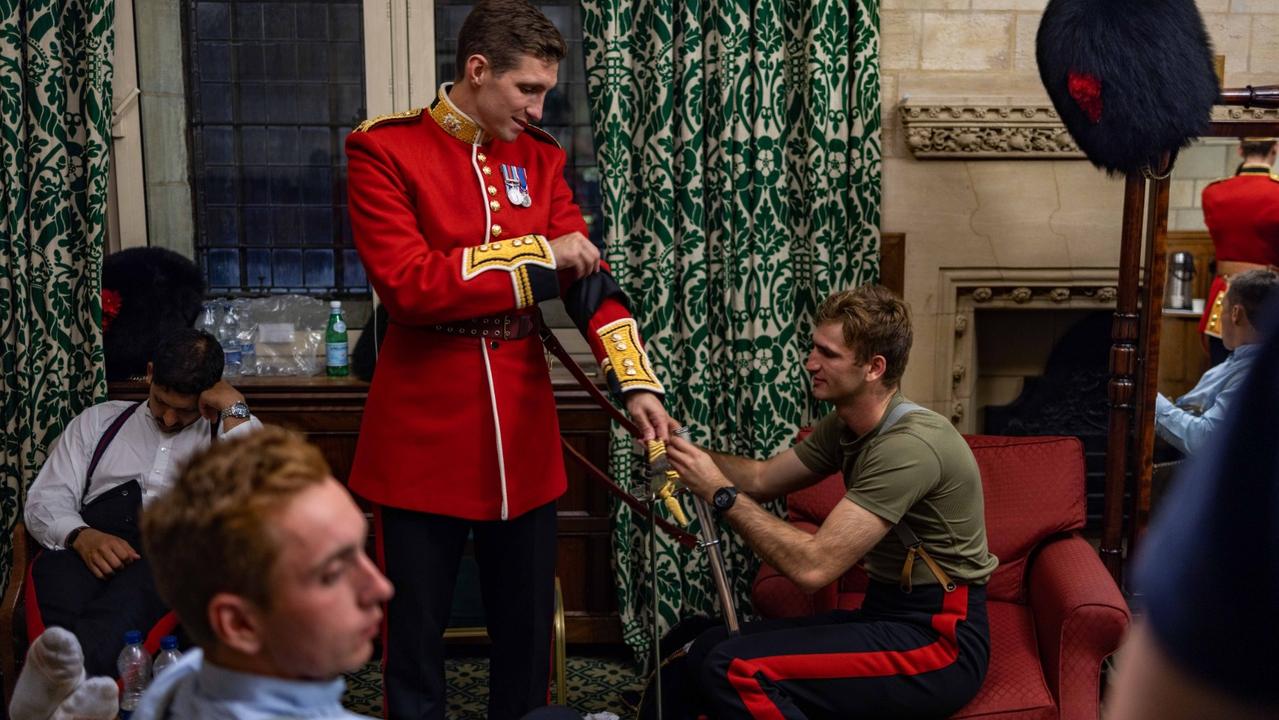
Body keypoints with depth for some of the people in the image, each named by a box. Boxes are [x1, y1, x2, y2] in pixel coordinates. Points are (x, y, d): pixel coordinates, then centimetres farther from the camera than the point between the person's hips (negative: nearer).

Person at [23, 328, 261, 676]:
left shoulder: (234, 431, 20)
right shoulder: (98, 421, 25)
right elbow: (44, 502, 14)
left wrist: (234, 411, -1)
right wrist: (81, 537, -8)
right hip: (92, 546, 2)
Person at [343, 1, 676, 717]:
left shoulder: (540, 156, 8)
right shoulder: (385, 151, -7)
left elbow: (592, 275, 2)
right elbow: (406, 282, -19)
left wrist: (638, 383, -12)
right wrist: (536, 255, -14)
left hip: (525, 430, 5)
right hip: (424, 433, -4)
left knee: (528, 628, 13)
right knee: (416, 629, 7)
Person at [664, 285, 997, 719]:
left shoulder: (909, 445, -23)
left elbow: (812, 567, -28)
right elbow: (763, 479, 15)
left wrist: (719, 492, -21)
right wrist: (688, 451, -3)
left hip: (939, 639, -9)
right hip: (886, 618, 9)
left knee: (736, 671, -22)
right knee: (708, 649, 0)